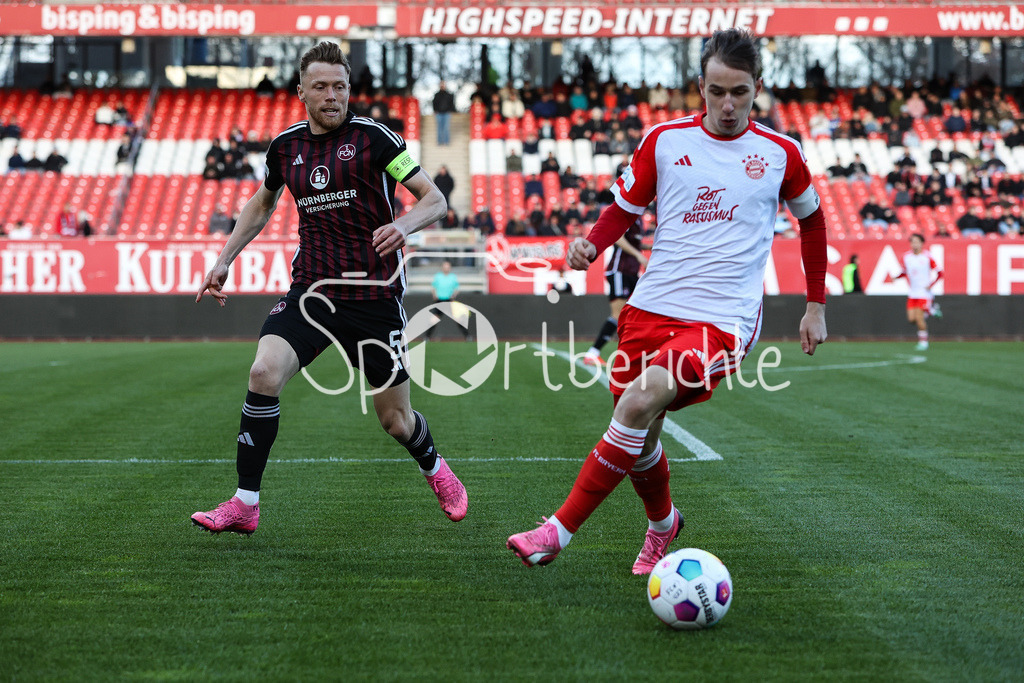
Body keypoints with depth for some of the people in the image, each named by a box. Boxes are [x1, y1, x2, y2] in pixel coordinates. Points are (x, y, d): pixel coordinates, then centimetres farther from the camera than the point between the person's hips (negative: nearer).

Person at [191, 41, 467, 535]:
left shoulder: (373, 137, -6)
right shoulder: (286, 146, 7)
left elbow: (435, 199, -5)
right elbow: (262, 203, 26)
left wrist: (404, 225, -26)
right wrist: (224, 260, 21)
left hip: (375, 295, -3)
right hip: (312, 287, 3)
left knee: (395, 419, 5)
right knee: (264, 372, -22)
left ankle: (434, 468, 42)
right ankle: (244, 505, -14)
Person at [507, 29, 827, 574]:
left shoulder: (780, 154, 3)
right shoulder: (664, 140, 5)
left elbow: (812, 220, 19)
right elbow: (624, 209, 12)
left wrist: (816, 307, 18)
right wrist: (591, 245, -10)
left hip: (723, 319, -3)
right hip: (652, 306, 3)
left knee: (640, 400, -26)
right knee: (639, 443, 6)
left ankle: (559, 531, -21)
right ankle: (662, 523, 39)